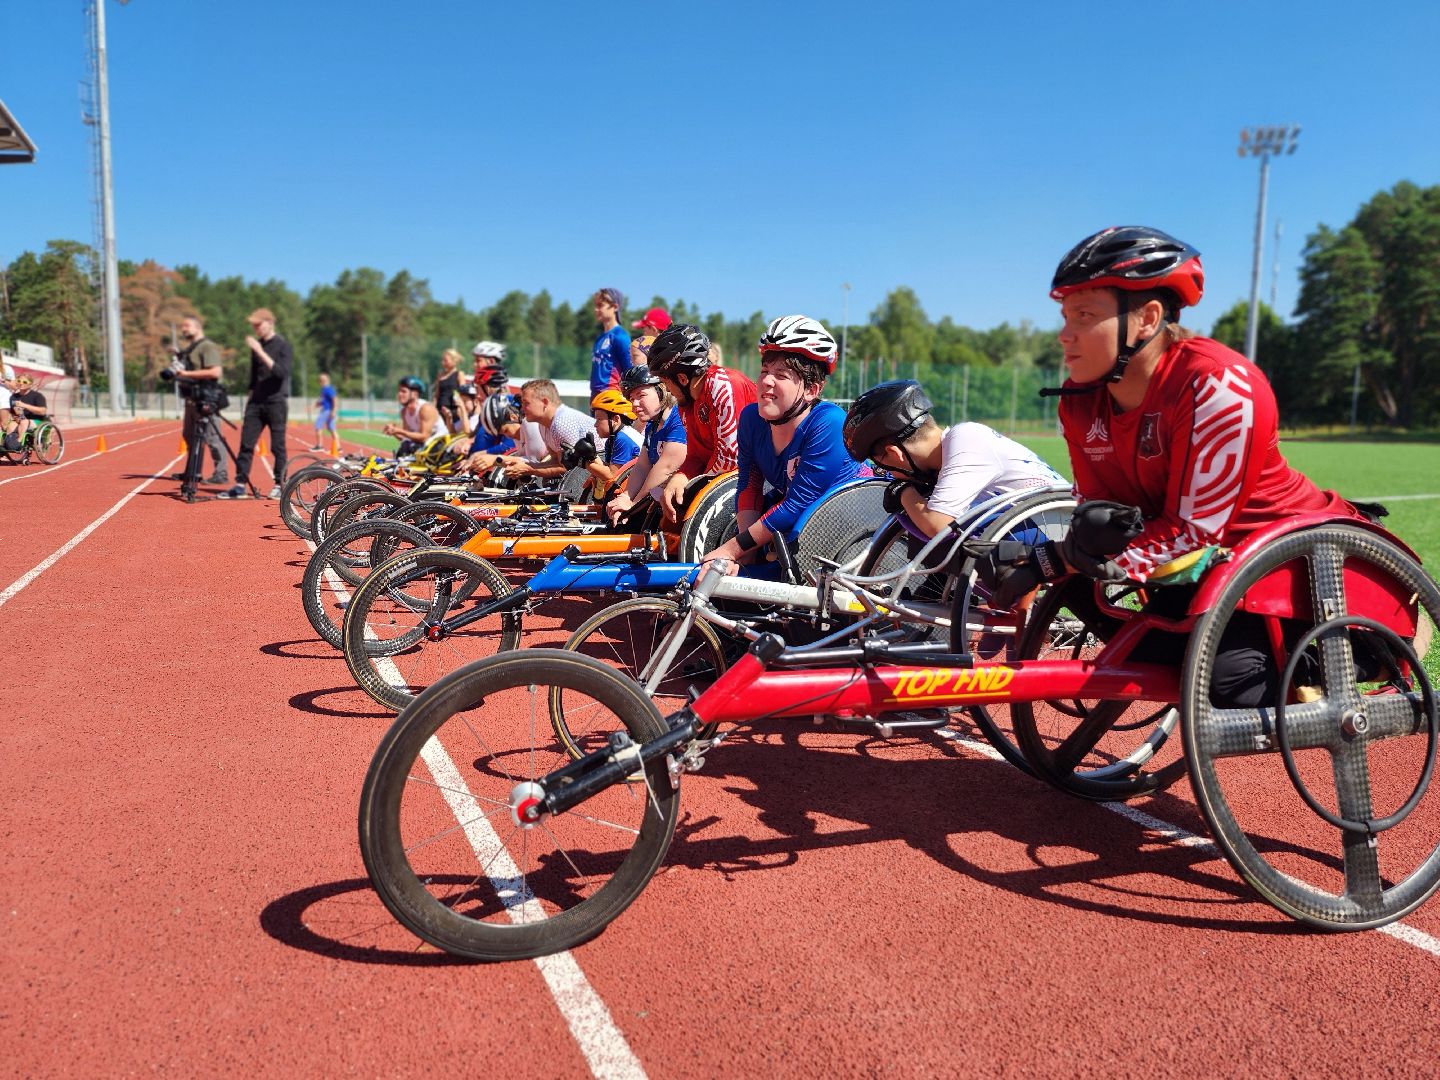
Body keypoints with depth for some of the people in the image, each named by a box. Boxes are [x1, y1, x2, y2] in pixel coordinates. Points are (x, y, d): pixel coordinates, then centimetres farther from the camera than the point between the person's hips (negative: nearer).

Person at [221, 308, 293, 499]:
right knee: (246, 443, 0)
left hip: (276, 403, -6)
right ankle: (240, 485, 1)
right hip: (256, 402, 6)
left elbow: (282, 372, -19)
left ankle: (280, 485, 9)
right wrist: (250, 397, 19)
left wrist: (261, 352, -24)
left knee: (277, 446, -1)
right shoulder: (256, 346, 14)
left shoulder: (283, 345, -5)